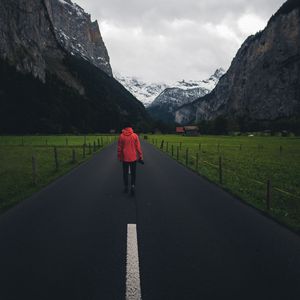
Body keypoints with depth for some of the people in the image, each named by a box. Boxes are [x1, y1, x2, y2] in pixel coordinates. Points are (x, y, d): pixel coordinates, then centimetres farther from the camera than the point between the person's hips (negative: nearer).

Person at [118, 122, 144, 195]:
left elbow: (119, 148, -1)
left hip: (125, 158, 1)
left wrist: (119, 157, 9)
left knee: (125, 173, 13)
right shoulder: (135, 135, -6)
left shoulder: (121, 136, -5)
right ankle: (133, 185, -8)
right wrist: (140, 157, 3)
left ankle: (126, 187, 20)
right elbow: (138, 147, -5)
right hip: (133, 158, 0)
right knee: (133, 173, 9)